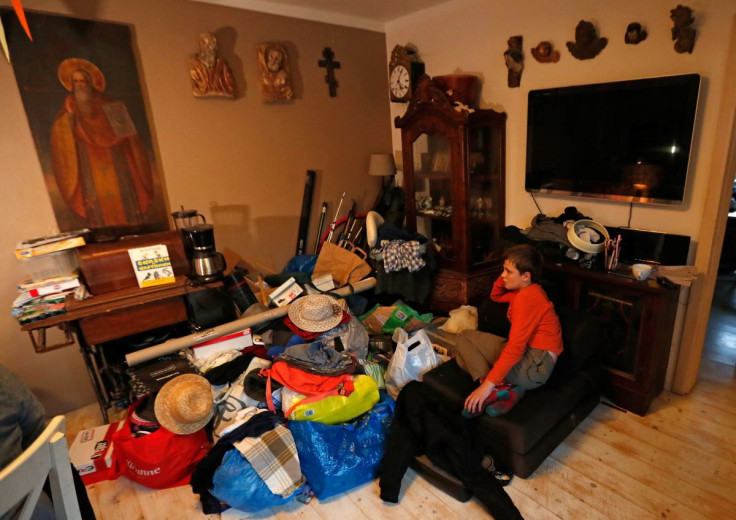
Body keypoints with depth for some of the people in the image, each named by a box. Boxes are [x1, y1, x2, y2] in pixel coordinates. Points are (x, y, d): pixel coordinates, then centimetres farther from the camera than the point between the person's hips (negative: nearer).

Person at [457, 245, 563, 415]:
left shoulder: (527, 297, -18)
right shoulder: (528, 291, 13)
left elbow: (515, 346, -25)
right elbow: (495, 296, 30)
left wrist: (488, 385, -28)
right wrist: (506, 274, 10)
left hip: (533, 366, -10)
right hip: (531, 359, 10)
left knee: (463, 338, -4)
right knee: (463, 358, 12)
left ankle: (495, 389, -19)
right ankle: (502, 385, -9)